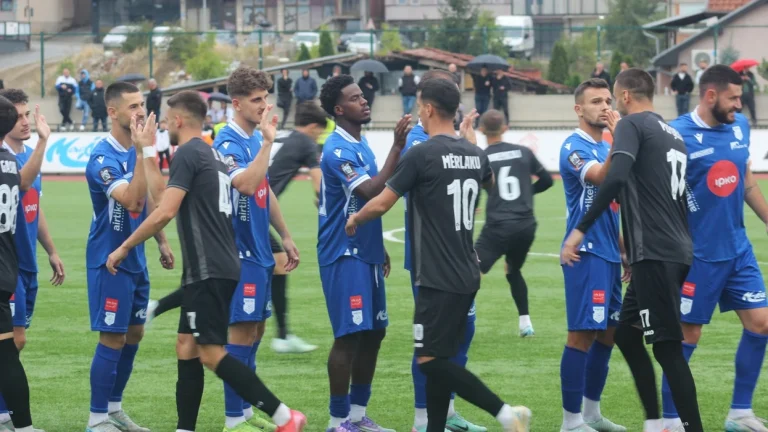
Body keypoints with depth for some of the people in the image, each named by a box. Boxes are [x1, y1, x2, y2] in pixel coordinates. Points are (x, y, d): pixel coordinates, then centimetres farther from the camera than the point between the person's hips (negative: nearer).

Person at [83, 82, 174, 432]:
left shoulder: (137, 148, 6)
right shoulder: (103, 157, -20)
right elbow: (131, 200, -32)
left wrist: (162, 242, 17)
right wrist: (144, 153, -35)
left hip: (136, 258, 8)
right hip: (110, 259, -8)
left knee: (133, 335, 13)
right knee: (113, 338, -6)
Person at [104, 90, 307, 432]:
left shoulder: (188, 154, -11)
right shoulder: (214, 155, 17)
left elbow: (165, 212, -19)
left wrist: (124, 247, -12)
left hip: (208, 271, -10)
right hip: (221, 266, 10)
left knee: (211, 353, -11)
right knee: (187, 348, 11)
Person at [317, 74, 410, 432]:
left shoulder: (360, 144, 13)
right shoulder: (338, 150, -17)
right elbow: (369, 192, -28)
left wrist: (379, 249, 23)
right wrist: (397, 148, -30)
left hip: (366, 252, 9)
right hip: (344, 255, -9)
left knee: (373, 333, 11)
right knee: (350, 335, -9)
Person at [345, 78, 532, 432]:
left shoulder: (421, 155, -13)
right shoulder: (475, 154, 9)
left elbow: (381, 204, -8)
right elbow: (490, 184, 34)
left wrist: (354, 220, 12)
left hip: (438, 279, -8)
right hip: (467, 275, 8)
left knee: (432, 359, -8)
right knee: (439, 358, 12)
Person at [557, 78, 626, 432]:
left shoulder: (607, 148, 16)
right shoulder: (574, 148, -10)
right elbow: (600, 177, -30)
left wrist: (625, 251, 22)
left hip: (609, 255, 9)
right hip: (586, 253, -9)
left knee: (607, 334, 13)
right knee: (583, 334, -10)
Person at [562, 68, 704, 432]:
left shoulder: (632, 125, -6)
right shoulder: (672, 134, 17)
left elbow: (616, 178, -23)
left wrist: (580, 230, -23)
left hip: (655, 253, -9)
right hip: (677, 250, 9)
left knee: (667, 346, -7)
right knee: (626, 334, 17)